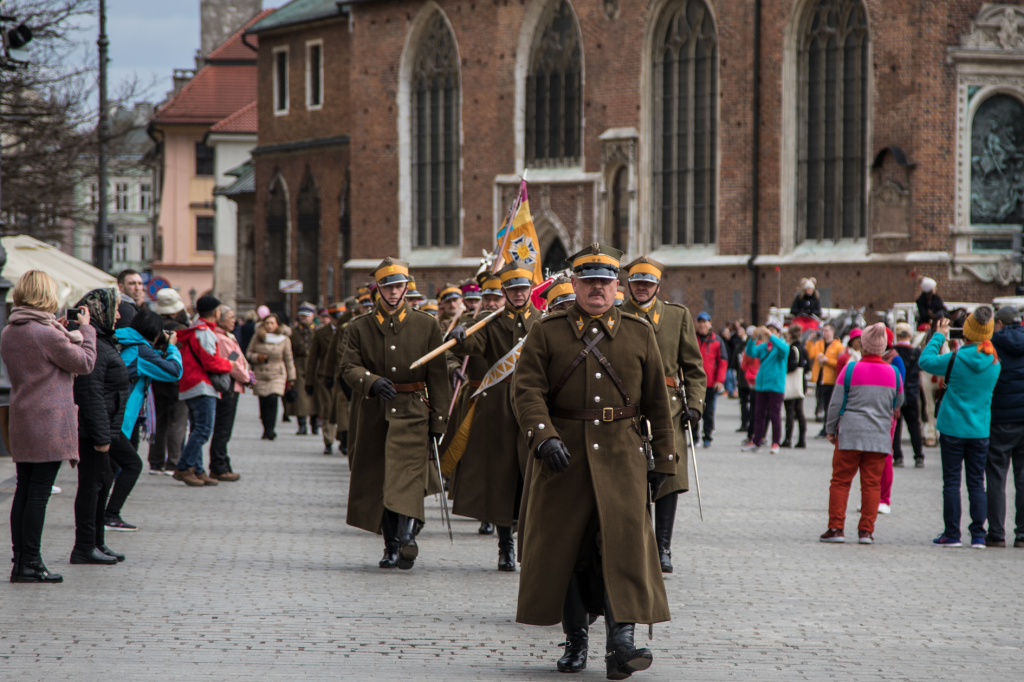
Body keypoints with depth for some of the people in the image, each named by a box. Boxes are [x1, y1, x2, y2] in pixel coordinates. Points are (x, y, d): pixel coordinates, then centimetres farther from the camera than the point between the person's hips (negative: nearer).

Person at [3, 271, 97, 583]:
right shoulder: (47, 334, -16)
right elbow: (85, 362, -7)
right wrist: (85, 329, 6)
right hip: (50, 423, -8)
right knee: (39, 493, -4)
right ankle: (31, 563, -1)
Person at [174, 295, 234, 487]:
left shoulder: (193, 331, 19)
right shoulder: (204, 333, -12)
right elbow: (211, 362, -18)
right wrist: (229, 364, -1)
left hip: (189, 387, 11)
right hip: (202, 387, -11)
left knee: (198, 430, 11)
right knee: (204, 430, -13)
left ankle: (197, 471, 10)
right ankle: (183, 468, -17)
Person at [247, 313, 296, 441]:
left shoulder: (284, 340, 3)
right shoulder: (257, 337, 4)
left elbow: (288, 359, 10)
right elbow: (249, 353, 11)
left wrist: (291, 378, 11)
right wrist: (257, 357, -11)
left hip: (277, 375, -2)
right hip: (260, 375, 2)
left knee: (273, 400, -19)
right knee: (263, 403, -1)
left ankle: (269, 431, -21)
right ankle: (268, 430, 12)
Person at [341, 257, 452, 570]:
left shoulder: (426, 325, 5)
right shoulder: (360, 327, 7)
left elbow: (437, 375, 4)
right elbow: (349, 367, -1)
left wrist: (439, 419, -1)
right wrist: (373, 382, -21)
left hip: (413, 412, -2)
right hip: (375, 414, 2)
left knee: (408, 474, -18)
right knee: (378, 480, 6)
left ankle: (407, 538, -19)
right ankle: (391, 546, 16)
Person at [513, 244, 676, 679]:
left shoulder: (640, 333, 9)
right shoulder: (547, 333, 4)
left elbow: (657, 401, 12)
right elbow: (527, 390, -6)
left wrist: (663, 459, 10)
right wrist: (544, 438, -22)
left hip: (620, 453, 0)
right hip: (563, 455, 0)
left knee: (623, 540, -13)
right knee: (566, 548, 5)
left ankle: (621, 642, -18)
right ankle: (576, 641, 19)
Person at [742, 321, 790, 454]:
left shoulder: (783, 345, -1)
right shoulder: (763, 346, 12)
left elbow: (783, 348, -24)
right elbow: (751, 352, -2)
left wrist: (771, 336, -31)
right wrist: (753, 339, -18)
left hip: (776, 385, -5)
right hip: (761, 384, 5)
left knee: (775, 415, -2)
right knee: (759, 414, 7)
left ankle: (775, 443, 4)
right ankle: (756, 442, 12)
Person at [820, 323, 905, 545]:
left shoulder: (851, 369, -7)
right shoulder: (893, 372, 1)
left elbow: (836, 402, -2)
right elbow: (897, 403, 16)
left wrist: (830, 428, 9)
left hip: (849, 434, -2)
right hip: (880, 437, 2)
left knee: (840, 481, 4)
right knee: (872, 483, 6)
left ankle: (836, 528, 1)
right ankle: (866, 530, 4)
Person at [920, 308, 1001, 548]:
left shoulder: (957, 359, -13)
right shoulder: (994, 362, -2)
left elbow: (925, 361, -3)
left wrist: (938, 336, 9)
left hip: (953, 429, -3)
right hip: (980, 430, 3)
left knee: (951, 482, 3)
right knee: (976, 483, 8)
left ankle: (952, 534, 4)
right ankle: (978, 535, 6)